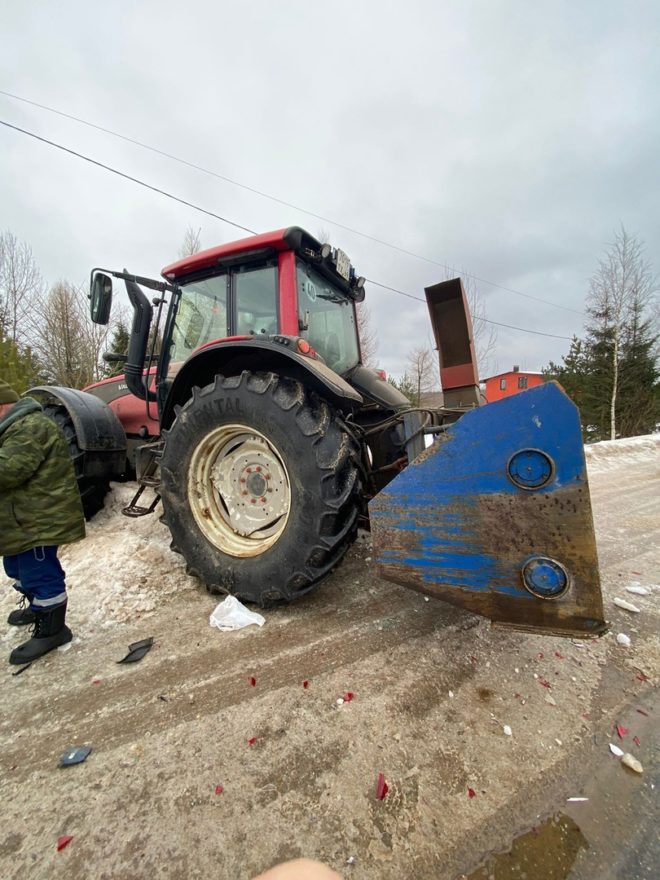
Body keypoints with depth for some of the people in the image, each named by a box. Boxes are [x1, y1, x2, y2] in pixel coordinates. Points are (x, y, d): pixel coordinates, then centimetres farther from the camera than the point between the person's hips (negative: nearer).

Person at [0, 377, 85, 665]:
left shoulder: (30, 427, -21)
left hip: (38, 521, -11)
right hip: (24, 520, 11)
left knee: (40, 575, 0)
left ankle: (51, 630, 13)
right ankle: (38, 608, 45)